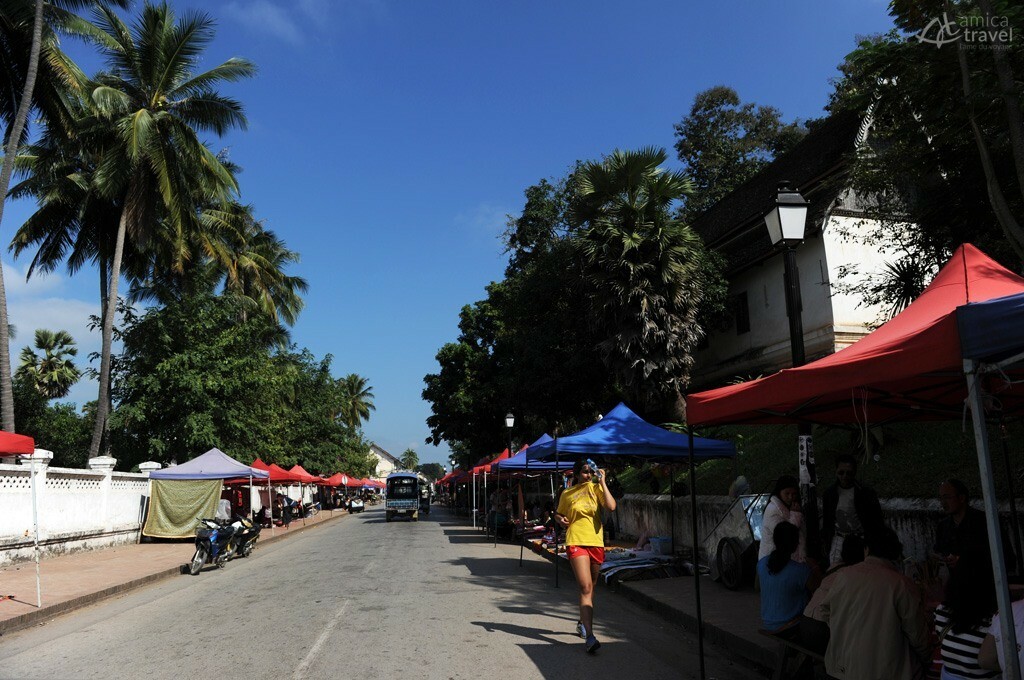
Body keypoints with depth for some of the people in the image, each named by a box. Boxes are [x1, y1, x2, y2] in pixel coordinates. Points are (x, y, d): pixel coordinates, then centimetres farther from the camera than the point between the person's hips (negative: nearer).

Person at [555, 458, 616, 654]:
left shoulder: (595, 488, 3)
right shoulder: (567, 494, 3)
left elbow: (611, 506, -14)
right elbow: (559, 514, 18)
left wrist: (602, 482, -13)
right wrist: (561, 520, -4)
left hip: (596, 542, 3)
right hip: (576, 542, -3)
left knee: (589, 588, 17)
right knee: (585, 588, -16)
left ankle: (582, 622, 40)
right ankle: (589, 636, -19)